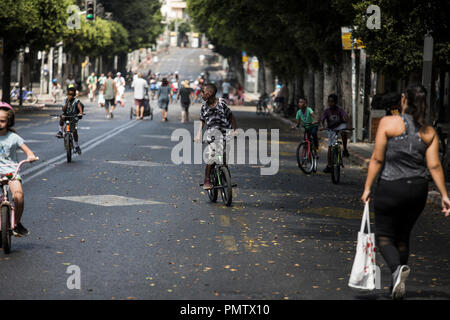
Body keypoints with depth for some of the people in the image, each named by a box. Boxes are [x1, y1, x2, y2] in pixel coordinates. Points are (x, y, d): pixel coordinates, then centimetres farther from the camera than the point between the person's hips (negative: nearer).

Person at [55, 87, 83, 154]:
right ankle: (60, 132, -23)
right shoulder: (66, 100, 0)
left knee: (74, 131, -7)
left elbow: (80, 108, -23)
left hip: (73, 117, -2)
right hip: (66, 115, 2)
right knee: (62, 117, -34)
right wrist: (67, 103, -20)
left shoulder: (76, 101, -8)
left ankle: (76, 146, 8)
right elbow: (63, 109, -9)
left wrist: (80, 113, -44)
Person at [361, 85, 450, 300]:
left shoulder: (388, 123, -7)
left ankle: (398, 268, -23)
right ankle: (396, 288, 19)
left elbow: (377, 159, -8)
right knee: (403, 237, 18)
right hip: (418, 188, 4)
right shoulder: (429, 132, 3)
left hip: (390, 188, -4)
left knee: (384, 236, 6)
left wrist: (367, 188, -2)